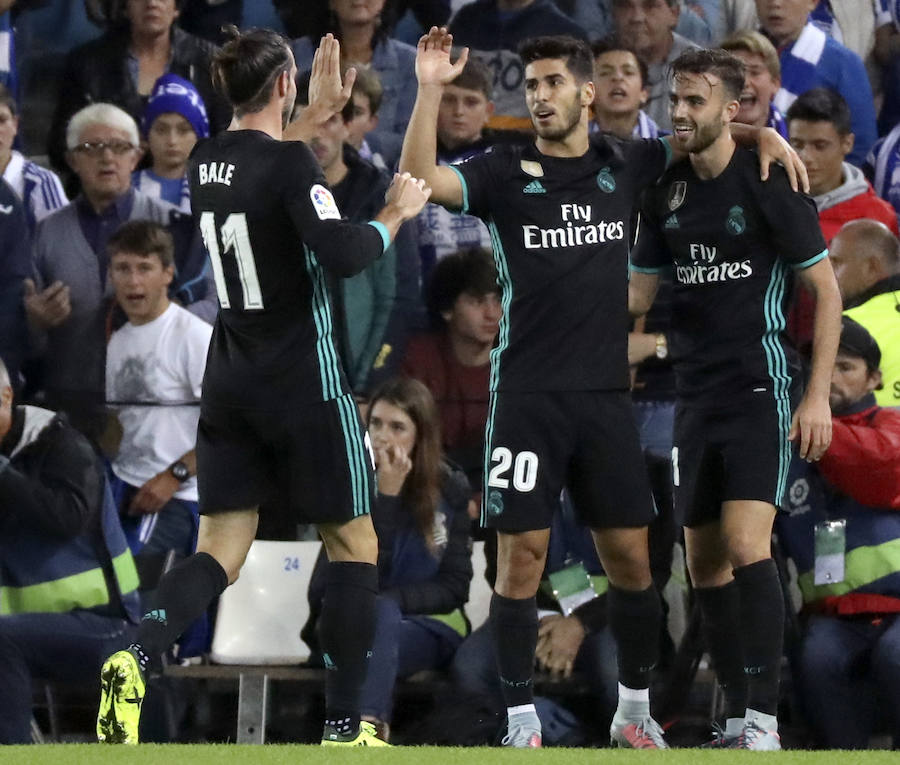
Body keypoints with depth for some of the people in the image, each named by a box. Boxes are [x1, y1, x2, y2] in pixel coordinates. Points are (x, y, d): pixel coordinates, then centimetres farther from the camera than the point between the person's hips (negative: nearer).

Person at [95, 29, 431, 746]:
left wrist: (318, 114, 32)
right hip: (305, 383, -6)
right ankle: (344, 727, 8)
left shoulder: (208, 160, 6)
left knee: (222, 549, 5)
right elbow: (340, 252, -27)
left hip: (229, 382, 6)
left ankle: (139, 655, -24)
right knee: (354, 544, 9)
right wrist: (395, 215, -11)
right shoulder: (291, 163, -16)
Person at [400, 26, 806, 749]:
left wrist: (765, 136, 0)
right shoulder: (505, 172, -2)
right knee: (521, 556, -4)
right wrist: (430, 90, -26)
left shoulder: (624, 165, 6)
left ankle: (635, 708, 23)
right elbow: (421, 181, -17)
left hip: (607, 394, 3)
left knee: (630, 557, 7)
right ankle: (522, 721, 3)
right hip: (528, 397, -3)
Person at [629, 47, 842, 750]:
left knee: (746, 544, -20)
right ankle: (737, 719, 14)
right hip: (695, 395, 7)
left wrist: (818, 396, -10)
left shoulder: (769, 183, -7)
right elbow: (638, 292, 17)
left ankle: (764, 719, -21)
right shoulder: (667, 193, 9)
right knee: (705, 565, 6)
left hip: (760, 386, -7)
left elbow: (826, 290, -4)